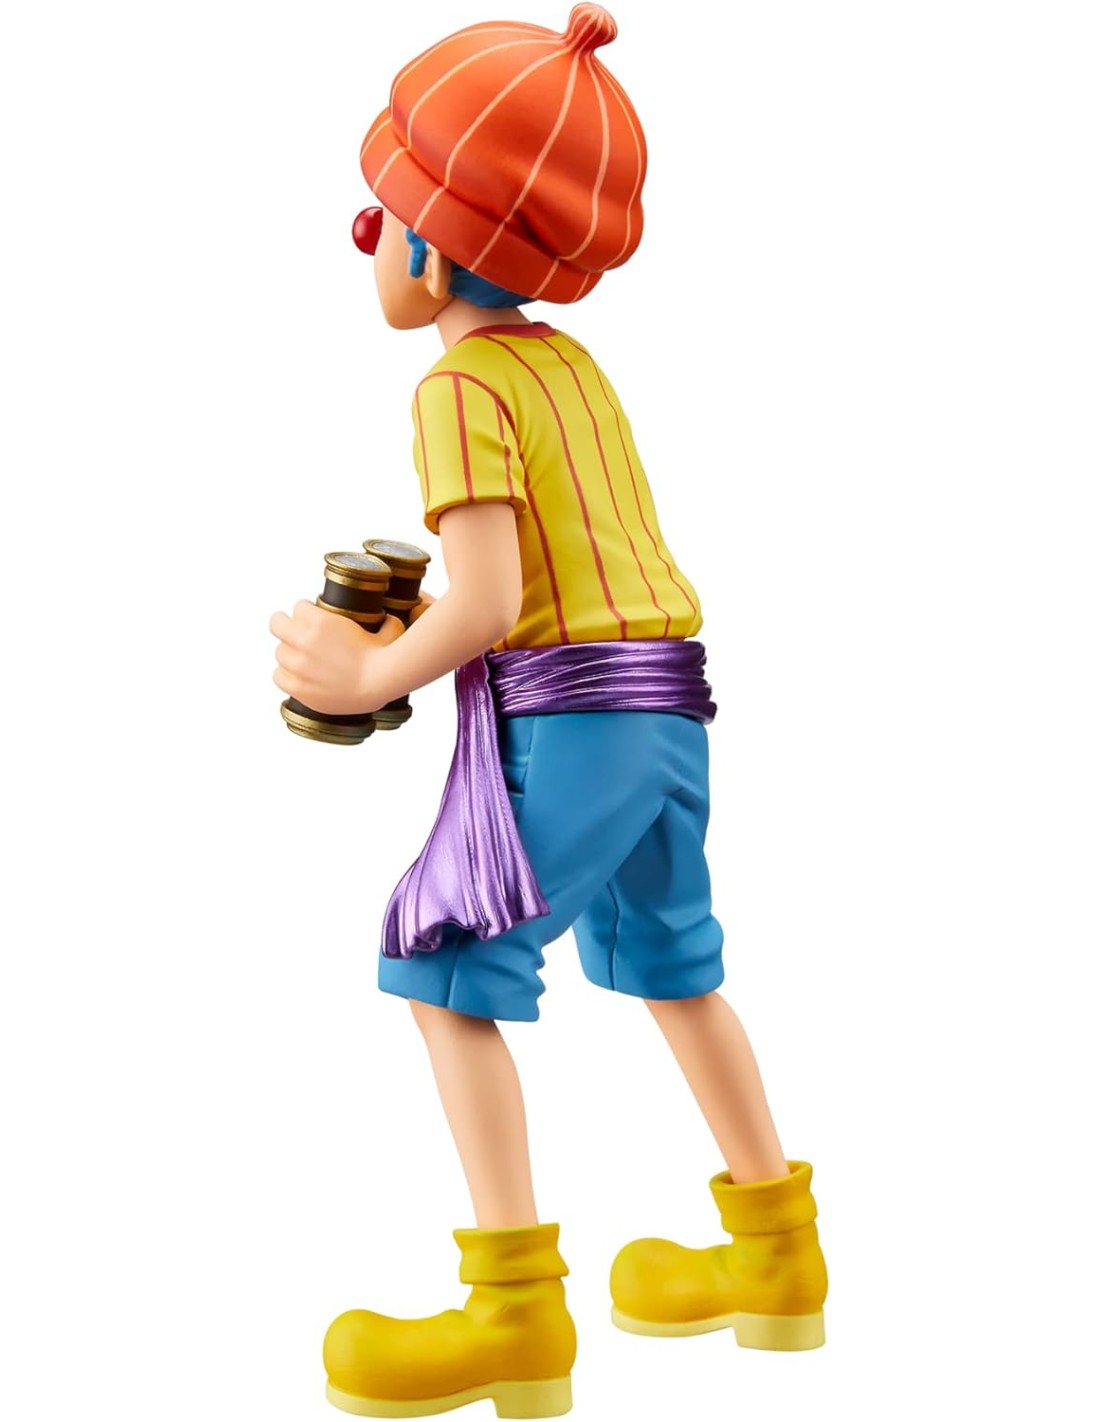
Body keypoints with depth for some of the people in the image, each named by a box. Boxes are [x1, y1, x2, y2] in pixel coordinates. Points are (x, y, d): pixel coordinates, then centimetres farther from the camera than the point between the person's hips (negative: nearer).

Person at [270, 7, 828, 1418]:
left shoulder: (460, 386, -12)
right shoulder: (573, 364, 15)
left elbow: (488, 603, -21)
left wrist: (373, 674, -7)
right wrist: (425, 619, 14)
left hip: (561, 714, -9)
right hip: (665, 700, 10)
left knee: (450, 978, -3)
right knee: (670, 964, 21)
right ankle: (776, 1252, 34)